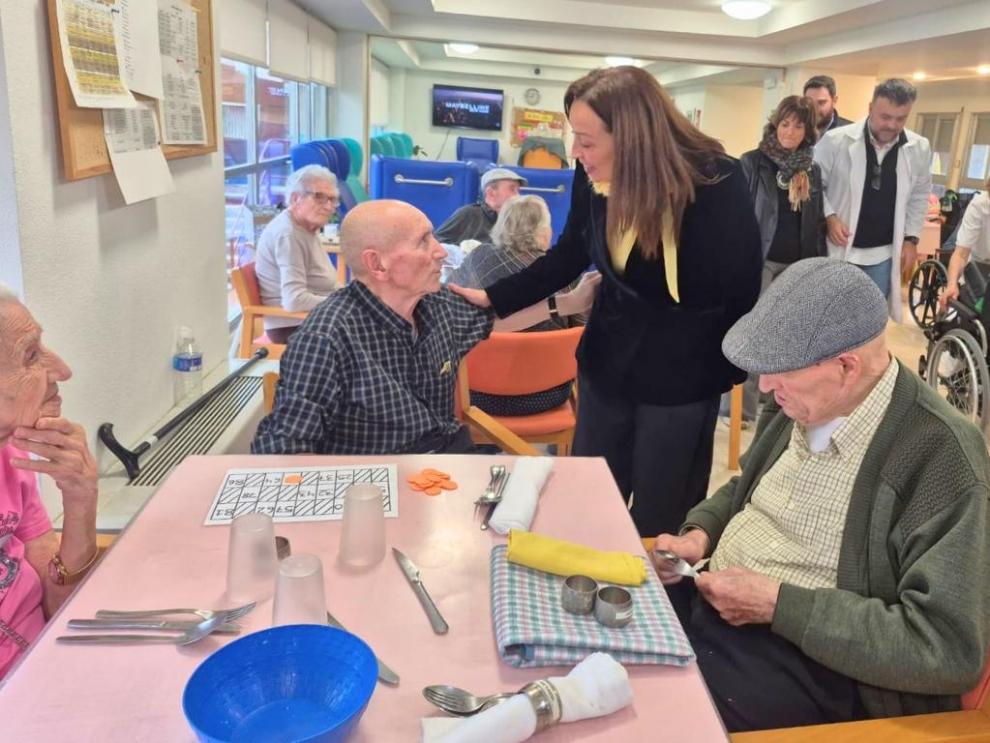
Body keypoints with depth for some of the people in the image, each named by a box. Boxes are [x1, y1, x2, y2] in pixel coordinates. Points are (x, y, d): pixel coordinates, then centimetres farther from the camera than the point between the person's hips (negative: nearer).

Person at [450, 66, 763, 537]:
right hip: (606, 359, 4)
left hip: (681, 375, -4)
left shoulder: (716, 183, -21)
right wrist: (493, 298, 3)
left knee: (660, 522, 10)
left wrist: (724, 369, -8)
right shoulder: (592, 177, -10)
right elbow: (568, 256, 6)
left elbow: (741, 288, -12)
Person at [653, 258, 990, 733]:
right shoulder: (810, 403, 1)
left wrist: (776, 605, -23)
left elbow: (949, 649, -22)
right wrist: (700, 533, -1)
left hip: (807, 661, -7)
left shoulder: (943, 461, -21)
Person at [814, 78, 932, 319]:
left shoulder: (919, 148, -2)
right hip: (840, 248, -3)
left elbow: (919, 195, 10)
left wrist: (911, 238, 4)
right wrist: (829, 217, -15)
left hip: (884, 253, 3)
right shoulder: (836, 140, -13)